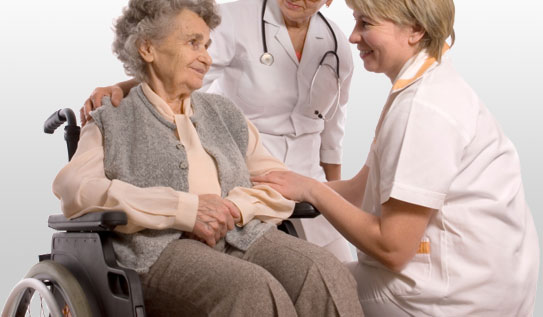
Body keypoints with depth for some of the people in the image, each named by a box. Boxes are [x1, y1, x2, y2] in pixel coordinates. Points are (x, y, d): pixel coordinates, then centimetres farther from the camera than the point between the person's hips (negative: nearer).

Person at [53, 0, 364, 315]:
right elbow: (73, 188, -7)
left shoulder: (224, 111, 26)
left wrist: (236, 207, -6)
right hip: (163, 248, -4)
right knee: (257, 291, -35)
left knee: (327, 274, -27)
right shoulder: (112, 121, 13)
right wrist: (184, 209, -15)